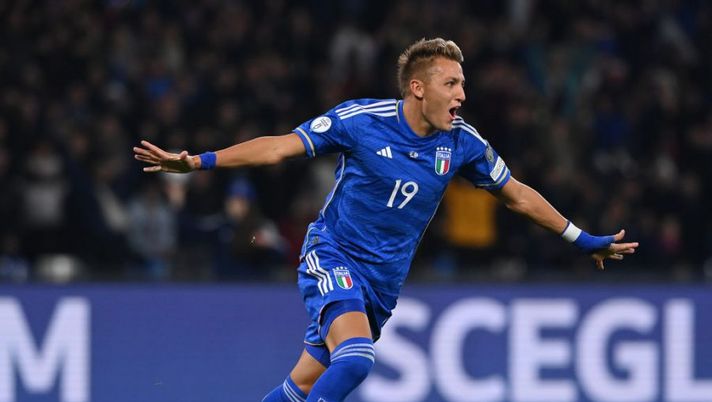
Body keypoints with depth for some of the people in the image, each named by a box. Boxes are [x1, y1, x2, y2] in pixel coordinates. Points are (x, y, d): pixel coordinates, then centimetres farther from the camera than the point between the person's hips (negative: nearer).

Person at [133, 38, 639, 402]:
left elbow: (518, 194, 11)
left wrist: (584, 240, 13)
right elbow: (279, 147, -8)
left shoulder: (463, 143, -3)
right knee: (356, 357, -30)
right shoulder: (360, 119, -14)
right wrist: (197, 162, -15)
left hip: (384, 278, 4)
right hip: (333, 256, -4)